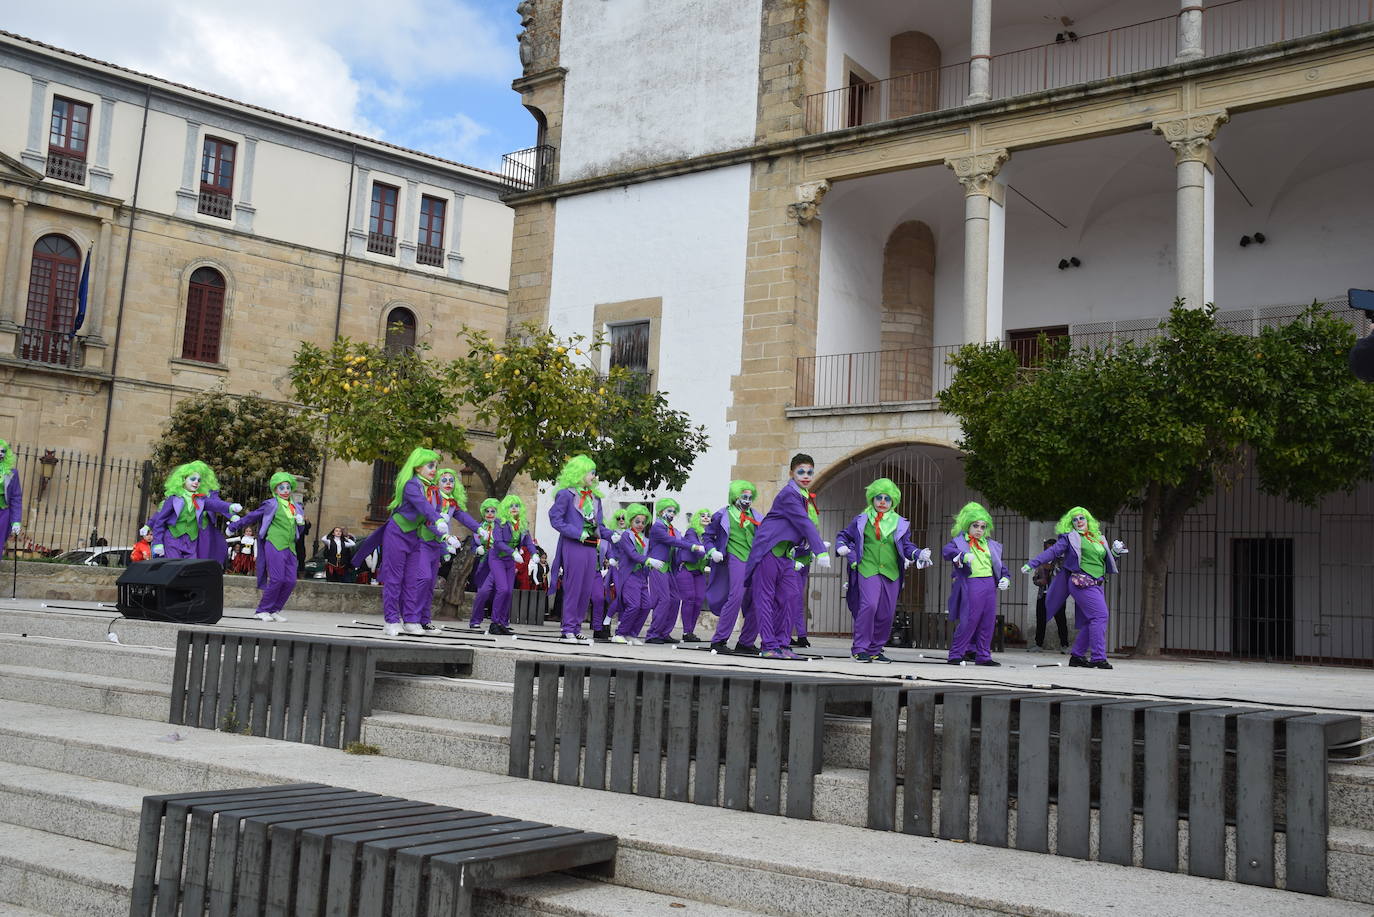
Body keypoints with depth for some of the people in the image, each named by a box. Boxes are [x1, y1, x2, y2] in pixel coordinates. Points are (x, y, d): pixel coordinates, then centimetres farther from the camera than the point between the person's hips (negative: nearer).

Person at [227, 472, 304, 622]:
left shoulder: (296, 507, 18)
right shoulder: (271, 504, 2)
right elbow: (252, 517, 11)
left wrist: (301, 523, 3)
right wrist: (234, 526, 18)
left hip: (290, 548, 6)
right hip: (275, 546, -6)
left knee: (290, 581, -2)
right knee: (277, 579, -14)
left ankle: (275, 611, 10)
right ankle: (262, 611, -2)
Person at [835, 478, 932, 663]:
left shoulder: (900, 524, 13)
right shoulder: (861, 520, 9)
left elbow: (907, 546, 13)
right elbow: (844, 536, 18)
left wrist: (919, 554, -6)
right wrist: (842, 547, -2)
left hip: (891, 573, 3)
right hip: (867, 570, -3)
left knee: (886, 613, 4)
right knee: (869, 605, -20)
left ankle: (875, 650, 18)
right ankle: (859, 648, -11)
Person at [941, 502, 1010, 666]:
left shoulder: (990, 545, 20)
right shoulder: (959, 542, 2)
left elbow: (999, 563, 25)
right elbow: (946, 551, -17)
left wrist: (1005, 577, 7)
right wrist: (963, 556, -34)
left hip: (990, 583, 6)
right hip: (971, 583, -6)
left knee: (988, 621, 6)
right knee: (969, 620, -9)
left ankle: (983, 656, 14)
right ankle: (955, 654, -1)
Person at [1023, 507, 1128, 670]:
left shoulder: (1099, 538, 22)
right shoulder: (1070, 537, 4)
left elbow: (1106, 562, 29)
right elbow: (1052, 552, -1)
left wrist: (1114, 552, 10)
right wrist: (1032, 563, -9)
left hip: (1095, 585, 7)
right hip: (1081, 582, -7)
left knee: (1090, 621, 4)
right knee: (1099, 615, -17)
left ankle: (1077, 656, 13)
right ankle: (1098, 657, -17)